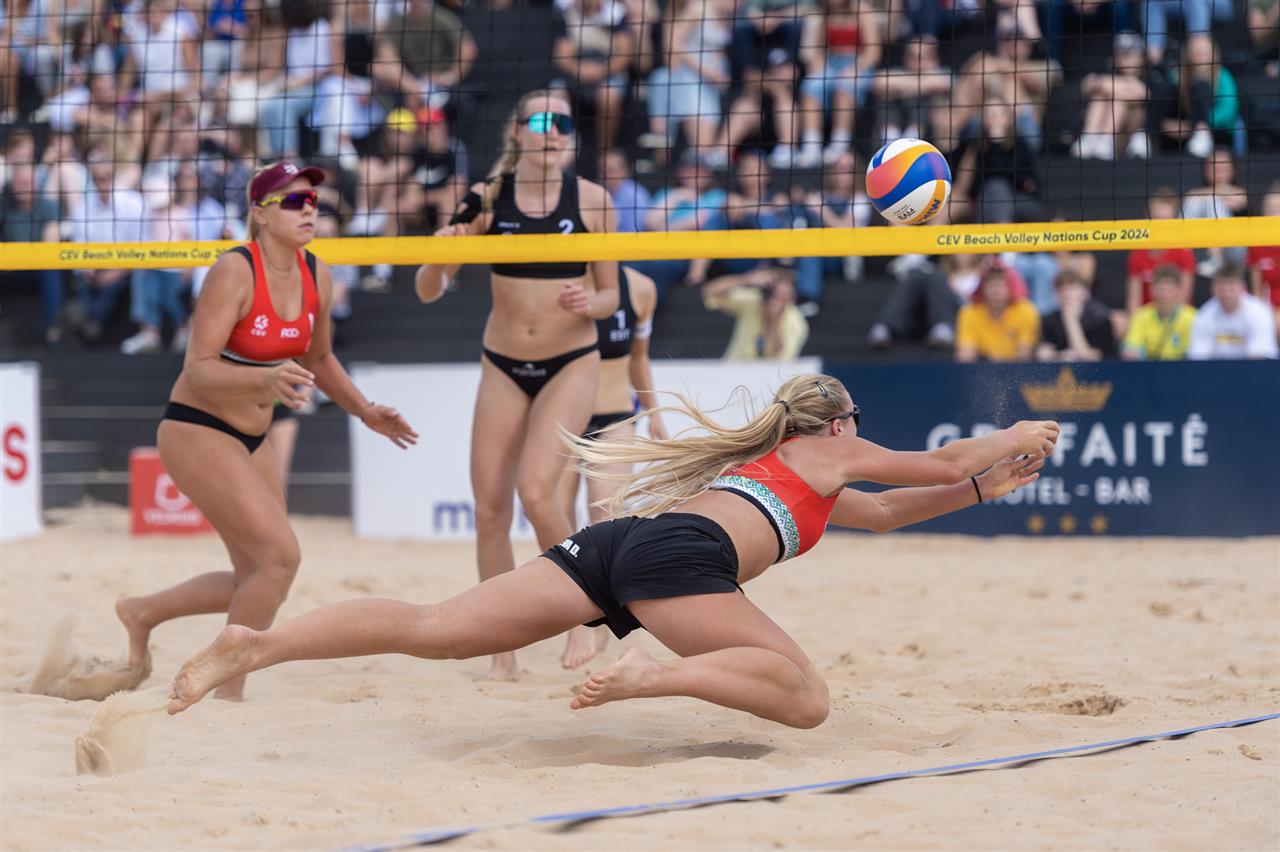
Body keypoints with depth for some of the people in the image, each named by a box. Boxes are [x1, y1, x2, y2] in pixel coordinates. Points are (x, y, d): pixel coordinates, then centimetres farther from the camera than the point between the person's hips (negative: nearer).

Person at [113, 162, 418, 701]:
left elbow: (318, 359, 20)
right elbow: (197, 371, -25)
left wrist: (364, 411, 9)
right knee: (281, 555, -18)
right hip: (196, 432, -8)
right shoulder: (235, 272, -21)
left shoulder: (316, 277, 1)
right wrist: (267, 379, -40)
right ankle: (228, 693, -4)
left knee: (259, 581, 11)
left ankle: (142, 614, 31)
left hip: (251, 440, 8)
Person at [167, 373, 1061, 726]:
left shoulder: (768, 461, 41)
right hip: (679, 552, -7)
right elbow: (942, 462, 31)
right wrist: (1014, 439, 48)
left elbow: (883, 511, 53)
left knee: (434, 630, -6)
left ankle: (257, 643, -21)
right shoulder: (830, 452, 23)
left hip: (618, 541, 7)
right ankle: (658, 676, -36)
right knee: (807, 698, -12)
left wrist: (982, 487, 53)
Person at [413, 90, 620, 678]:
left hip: (571, 364, -2)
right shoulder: (488, 198, -2)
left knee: (535, 489, -20)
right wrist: (441, 254, -22)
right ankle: (503, 655, 11)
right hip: (502, 366, 3)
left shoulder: (591, 200, -4)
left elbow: (611, 295, 3)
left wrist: (589, 303, -19)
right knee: (490, 507, 0)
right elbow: (427, 292, -1)